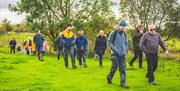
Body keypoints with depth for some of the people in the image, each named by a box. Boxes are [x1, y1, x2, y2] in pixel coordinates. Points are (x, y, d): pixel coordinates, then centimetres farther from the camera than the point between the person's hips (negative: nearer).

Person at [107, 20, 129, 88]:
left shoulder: (124, 34, 12)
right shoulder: (114, 32, -5)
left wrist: (125, 50, 7)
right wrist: (114, 49, -14)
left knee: (123, 69, 2)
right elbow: (109, 42, -6)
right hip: (115, 54, -5)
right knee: (114, 67, 0)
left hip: (123, 54, 5)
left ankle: (123, 83, 4)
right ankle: (109, 78, 25)